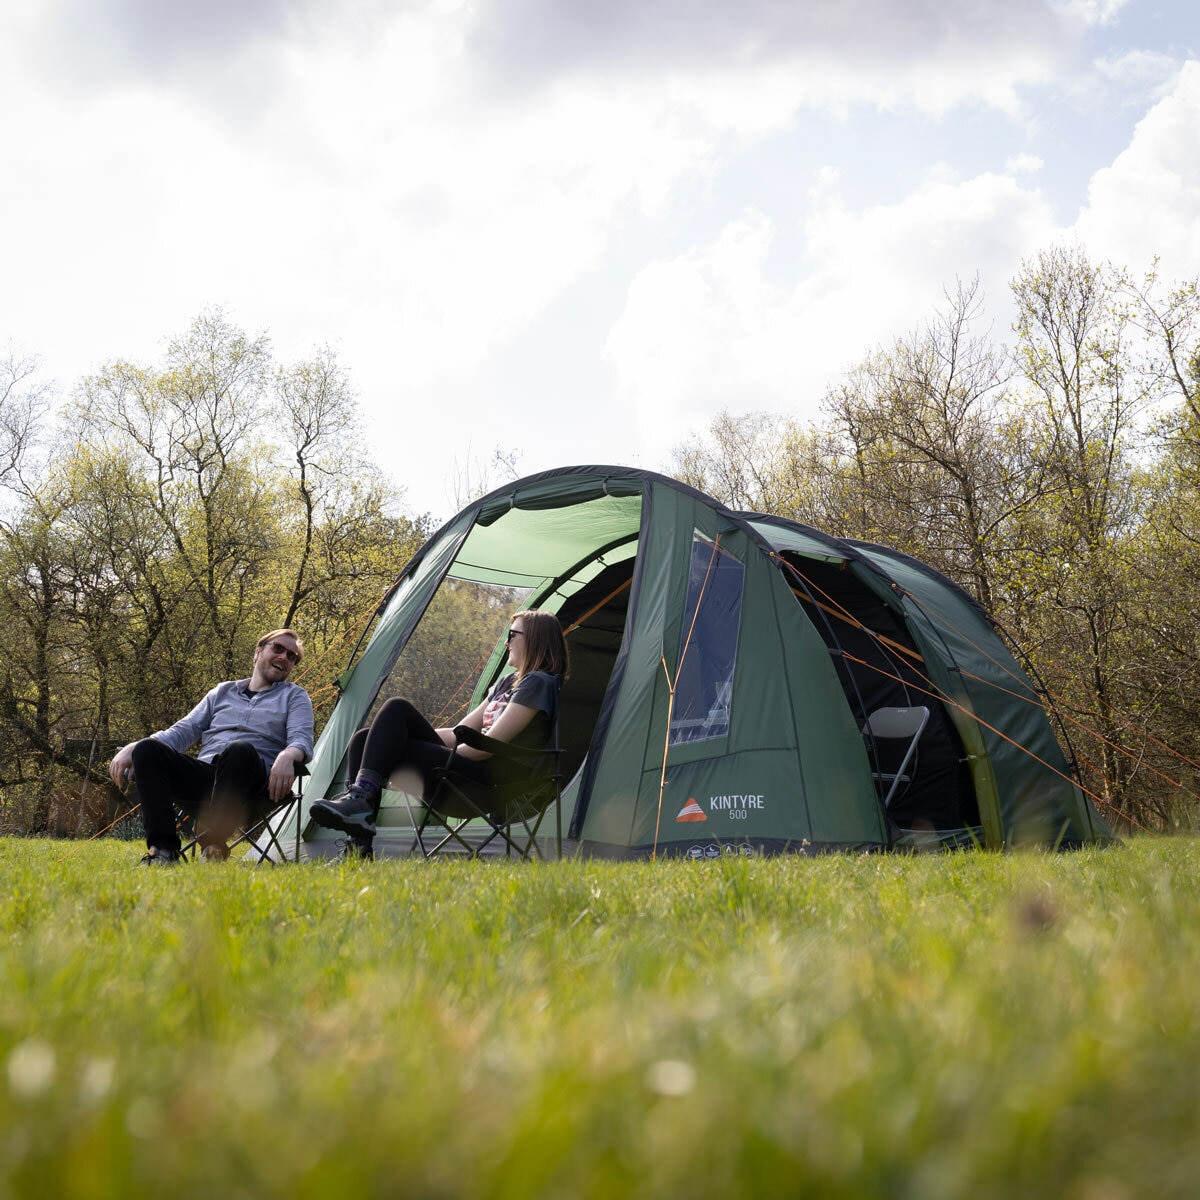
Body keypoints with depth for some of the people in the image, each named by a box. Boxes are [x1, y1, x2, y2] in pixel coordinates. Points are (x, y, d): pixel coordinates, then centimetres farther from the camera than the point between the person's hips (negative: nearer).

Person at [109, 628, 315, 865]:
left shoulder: (294, 696, 18)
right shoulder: (223, 692, 28)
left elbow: (302, 740, 0)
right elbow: (184, 731, 22)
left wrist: (288, 756, -27)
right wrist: (132, 747, 4)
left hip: (251, 789, -4)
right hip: (203, 776, 4)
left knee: (240, 750, -38)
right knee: (148, 749, -21)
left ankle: (213, 848, -36)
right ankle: (163, 849, -30)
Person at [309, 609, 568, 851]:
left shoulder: (537, 683, -4)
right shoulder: (507, 682, 25)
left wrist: (444, 759, -8)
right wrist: (420, 732, 9)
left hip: (488, 777, -9)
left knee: (396, 710, -19)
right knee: (363, 739, -3)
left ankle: (360, 798, -28)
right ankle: (359, 848, -18)